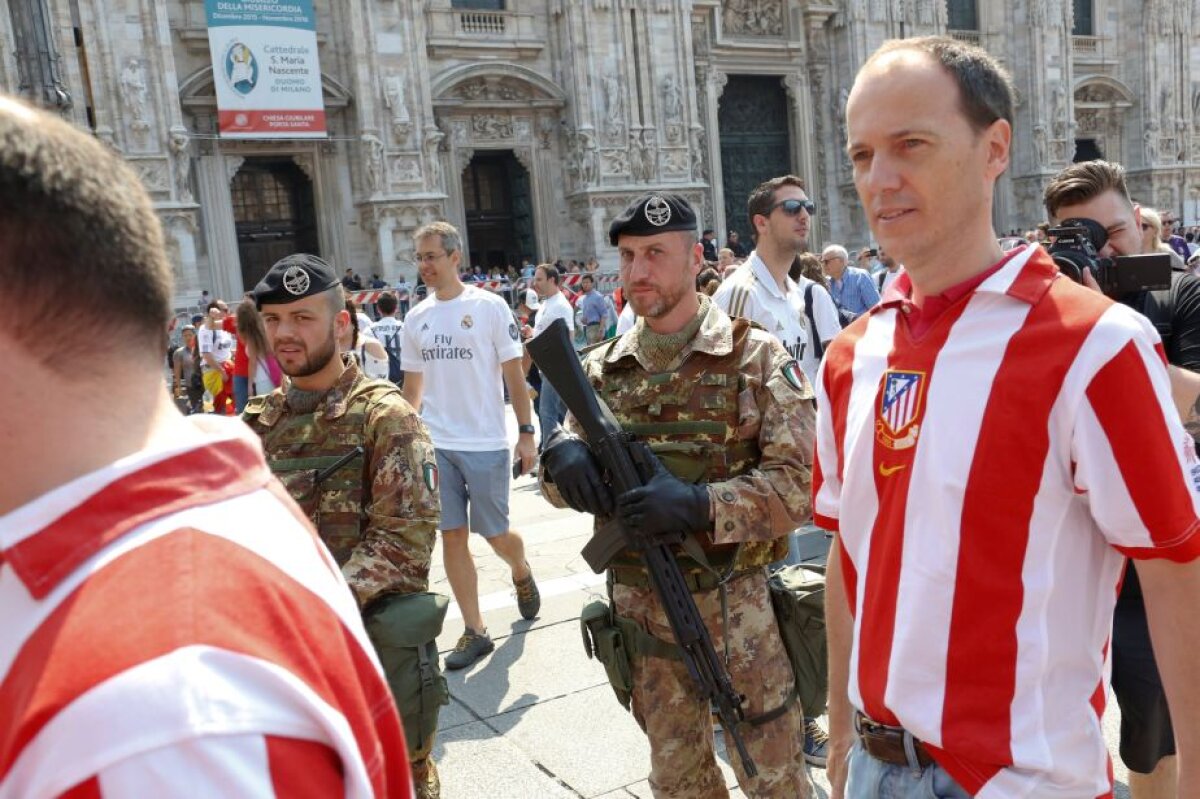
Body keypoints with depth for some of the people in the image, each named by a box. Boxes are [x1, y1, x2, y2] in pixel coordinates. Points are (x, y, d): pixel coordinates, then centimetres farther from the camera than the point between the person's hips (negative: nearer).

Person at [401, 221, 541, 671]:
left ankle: (522, 573, 39)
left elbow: (514, 374, -4)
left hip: (485, 445, -4)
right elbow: (412, 386, 15)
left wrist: (526, 433, -7)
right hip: (434, 446, 4)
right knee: (452, 536, 4)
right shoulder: (415, 319, 8)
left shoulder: (489, 307, -5)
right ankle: (474, 631, 15)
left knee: (495, 535, 4)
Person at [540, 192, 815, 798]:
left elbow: (800, 480, -14)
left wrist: (699, 504, -28)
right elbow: (561, 480, 8)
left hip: (737, 607, -3)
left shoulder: (755, 357, -8)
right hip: (641, 612, 4)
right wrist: (562, 456, -16)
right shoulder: (604, 367, 4)